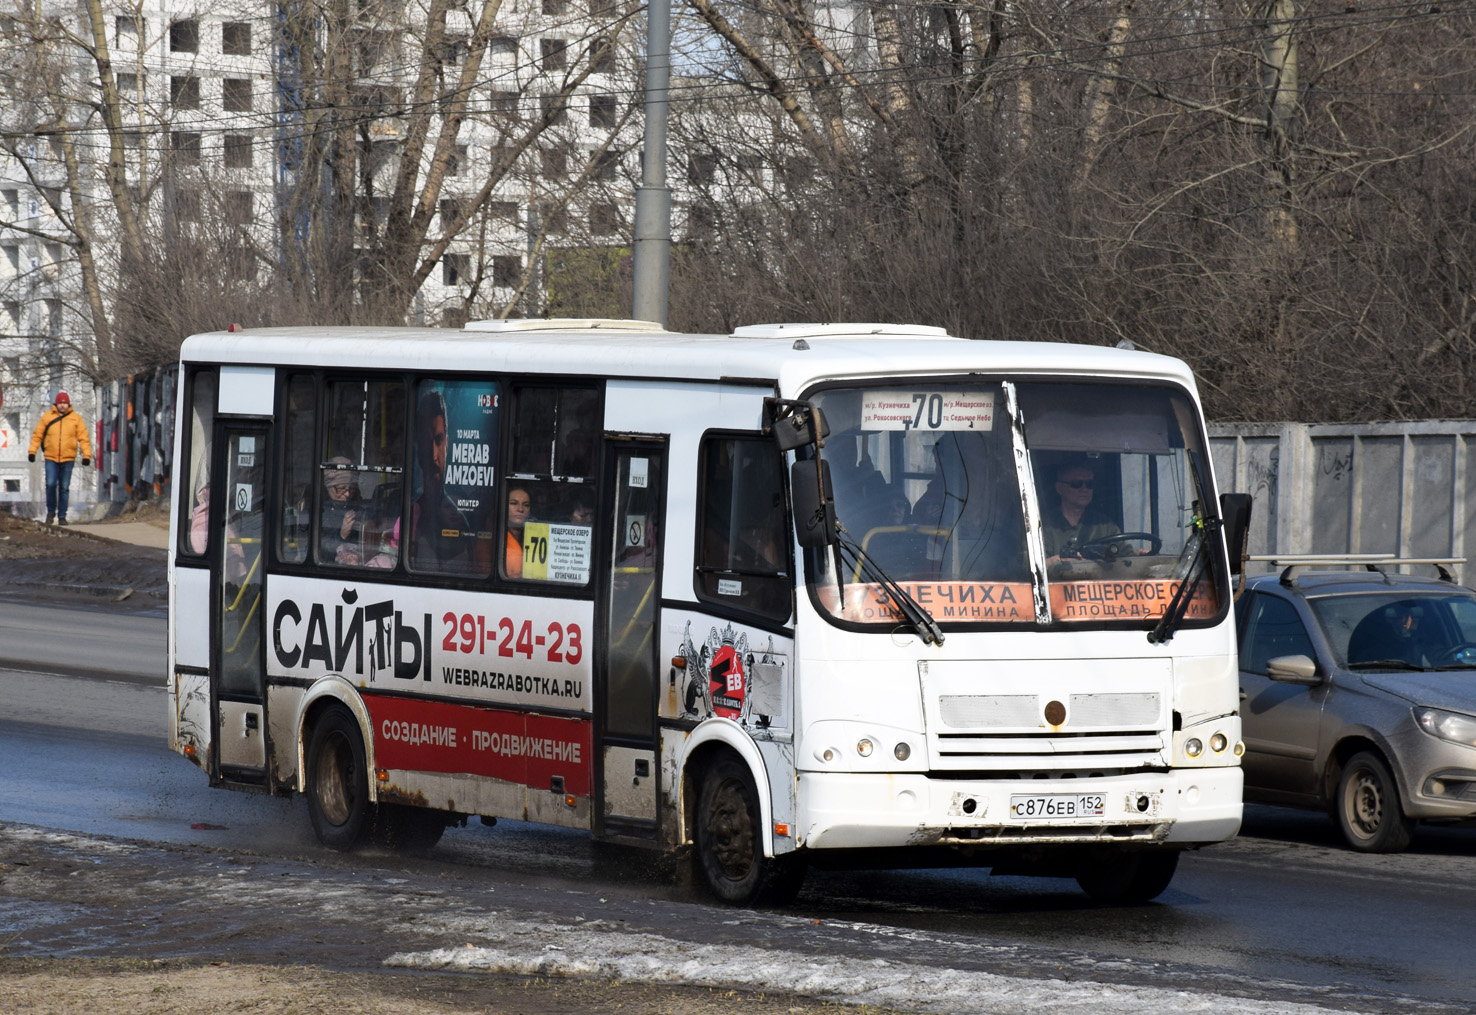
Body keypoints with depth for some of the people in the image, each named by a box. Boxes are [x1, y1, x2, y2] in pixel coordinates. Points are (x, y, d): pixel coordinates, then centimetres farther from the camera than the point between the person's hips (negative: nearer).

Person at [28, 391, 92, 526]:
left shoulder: (76, 418, 3)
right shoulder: (47, 416, 4)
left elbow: (83, 438, 1)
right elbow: (37, 435, 6)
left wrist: (86, 455, -7)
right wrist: (32, 451, -1)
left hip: (68, 459, 0)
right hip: (51, 458, 0)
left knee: (64, 488, 3)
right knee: (51, 484, -11)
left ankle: (62, 516, 11)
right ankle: (50, 512, 7)